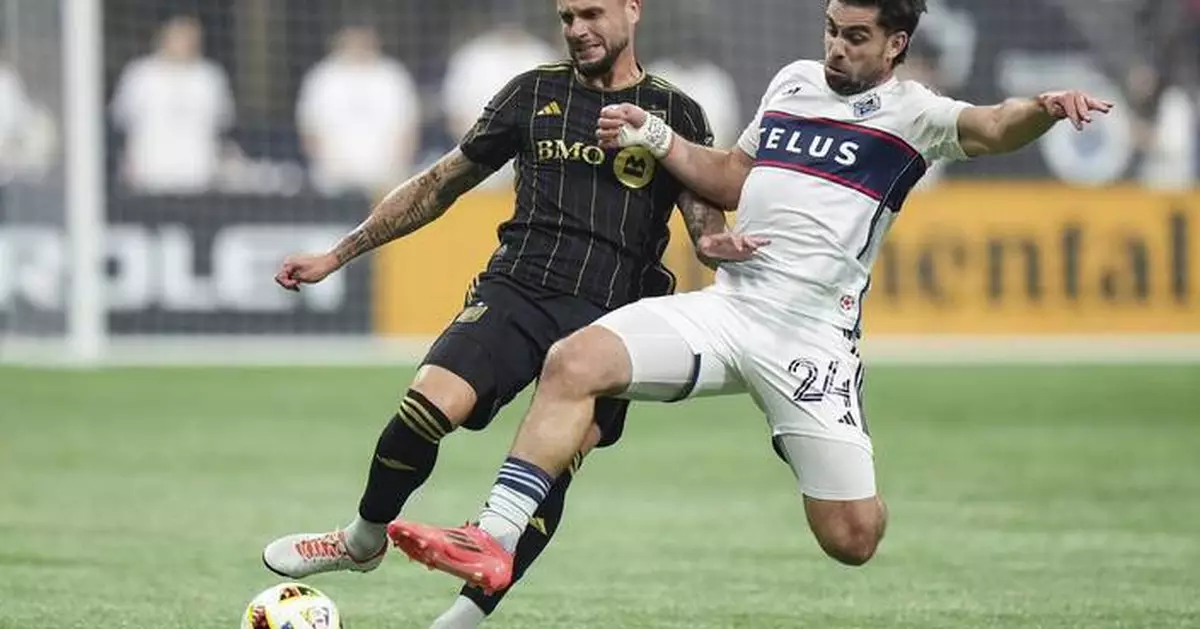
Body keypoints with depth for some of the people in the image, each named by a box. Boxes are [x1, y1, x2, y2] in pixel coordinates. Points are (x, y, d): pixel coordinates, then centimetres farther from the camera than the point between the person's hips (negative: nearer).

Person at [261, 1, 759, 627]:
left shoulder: (675, 114, 10)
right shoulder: (535, 93, 15)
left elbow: (705, 216, 4)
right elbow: (442, 182, 20)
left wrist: (716, 241, -23)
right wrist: (336, 256, 18)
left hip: (606, 317, -1)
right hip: (514, 292, 1)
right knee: (428, 406, -22)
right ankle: (362, 541, 2)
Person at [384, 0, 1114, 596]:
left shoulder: (910, 113, -2)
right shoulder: (794, 81, 16)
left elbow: (990, 128, -22)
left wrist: (1042, 109, -43)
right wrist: (651, 137, 13)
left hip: (811, 339, -4)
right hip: (725, 306, 4)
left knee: (852, 539, -7)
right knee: (573, 363, -18)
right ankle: (494, 542, -19)